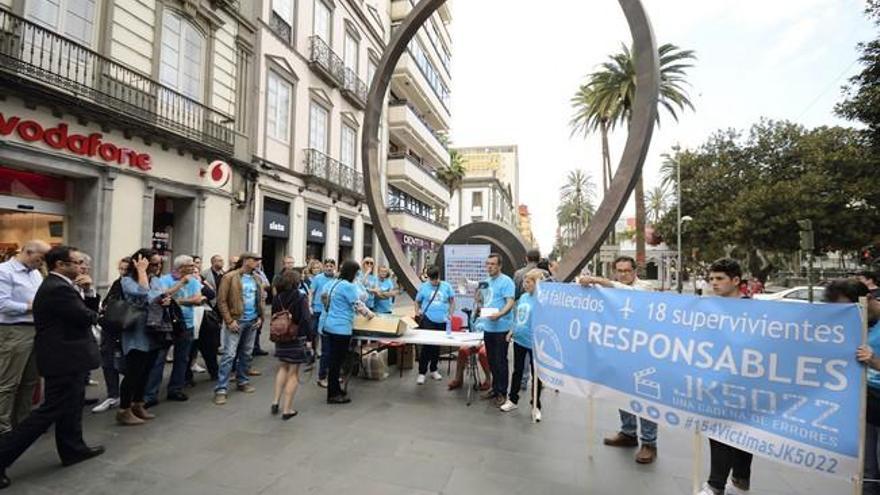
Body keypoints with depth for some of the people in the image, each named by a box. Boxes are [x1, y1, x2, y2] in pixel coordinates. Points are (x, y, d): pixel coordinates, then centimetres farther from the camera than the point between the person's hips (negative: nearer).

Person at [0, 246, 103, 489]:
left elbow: (82, 310, 13)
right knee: (51, 410, -2)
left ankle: (74, 448, 32)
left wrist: (86, 288, -3)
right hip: (64, 359, -11)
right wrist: (94, 314, 0)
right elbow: (86, 317, -23)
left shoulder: (55, 285, 10)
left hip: (65, 356, 11)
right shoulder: (58, 289, -23)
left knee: (71, 406, 20)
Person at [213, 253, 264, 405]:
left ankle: (243, 382, 28)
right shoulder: (230, 277, -9)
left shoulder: (256, 279, 9)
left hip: (252, 321, 6)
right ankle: (221, 389, 2)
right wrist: (229, 321, -14)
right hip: (236, 321, -6)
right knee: (229, 354, -5)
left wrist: (260, 317, 6)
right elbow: (221, 300, -10)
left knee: (247, 354, 14)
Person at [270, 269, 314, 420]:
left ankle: (276, 401, 17)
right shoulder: (301, 298, -13)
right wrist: (309, 339, -13)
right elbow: (305, 320, -18)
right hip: (297, 339, -5)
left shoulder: (277, 298, 2)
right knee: (293, 373, 4)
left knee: (283, 368, 24)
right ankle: (287, 409, 9)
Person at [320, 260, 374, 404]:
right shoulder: (349, 286, -18)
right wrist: (369, 314, 4)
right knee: (336, 361, 0)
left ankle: (335, 389, 30)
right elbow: (358, 305, -13)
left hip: (328, 325, 9)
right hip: (341, 328, -9)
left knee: (334, 359, 18)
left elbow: (323, 295, 24)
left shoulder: (332, 283, 9)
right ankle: (333, 395, 10)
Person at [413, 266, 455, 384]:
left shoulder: (446, 286, 2)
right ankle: (421, 373, 4)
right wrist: (417, 312, -7)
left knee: (437, 347, 13)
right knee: (426, 346, -6)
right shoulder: (423, 287, 0)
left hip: (442, 321, 2)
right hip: (428, 320, -2)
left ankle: (433, 370, 30)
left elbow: (452, 301, 11)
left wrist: (450, 314, 3)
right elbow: (417, 302, 8)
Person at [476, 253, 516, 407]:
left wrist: (500, 314, -35)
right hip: (488, 327, 8)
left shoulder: (506, 281, -11)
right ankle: (495, 388, 30)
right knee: (491, 360, 16)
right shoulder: (486, 281, 14)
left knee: (500, 361, 1)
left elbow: (510, 302, -19)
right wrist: (479, 296, 1)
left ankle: (502, 392, 13)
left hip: (501, 327, -7)